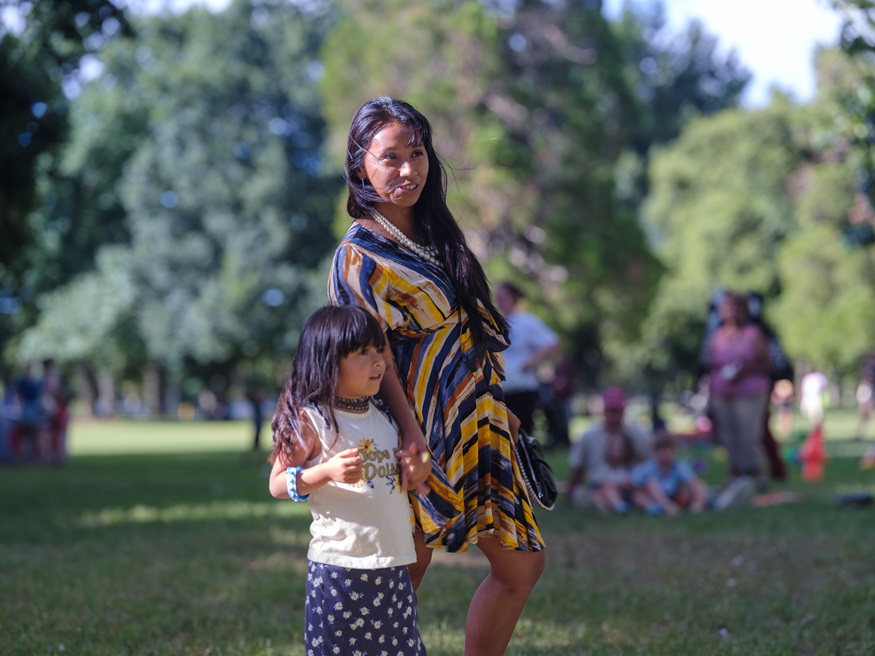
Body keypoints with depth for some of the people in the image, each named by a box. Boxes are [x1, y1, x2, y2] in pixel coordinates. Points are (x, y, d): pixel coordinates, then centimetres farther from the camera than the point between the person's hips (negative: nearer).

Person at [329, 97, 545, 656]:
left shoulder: (435, 232, 10)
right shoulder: (361, 256, -14)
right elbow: (373, 362, -16)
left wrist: (498, 410, 17)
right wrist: (413, 439, -22)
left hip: (479, 426, 8)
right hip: (428, 434, -8)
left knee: (523, 564, 10)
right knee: (405, 576, 1)